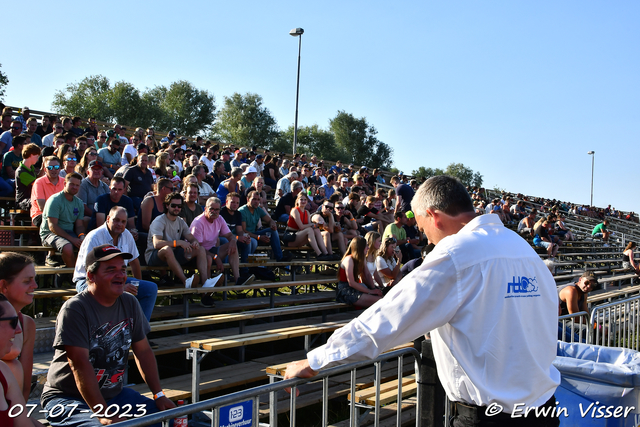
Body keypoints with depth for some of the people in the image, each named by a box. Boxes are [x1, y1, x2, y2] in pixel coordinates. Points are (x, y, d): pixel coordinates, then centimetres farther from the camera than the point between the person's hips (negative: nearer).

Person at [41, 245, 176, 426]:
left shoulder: (130, 303, 4)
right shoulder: (74, 309, -17)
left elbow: (143, 352, 8)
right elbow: (80, 365, -23)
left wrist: (159, 395, 1)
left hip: (114, 393, 7)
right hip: (68, 397, -6)